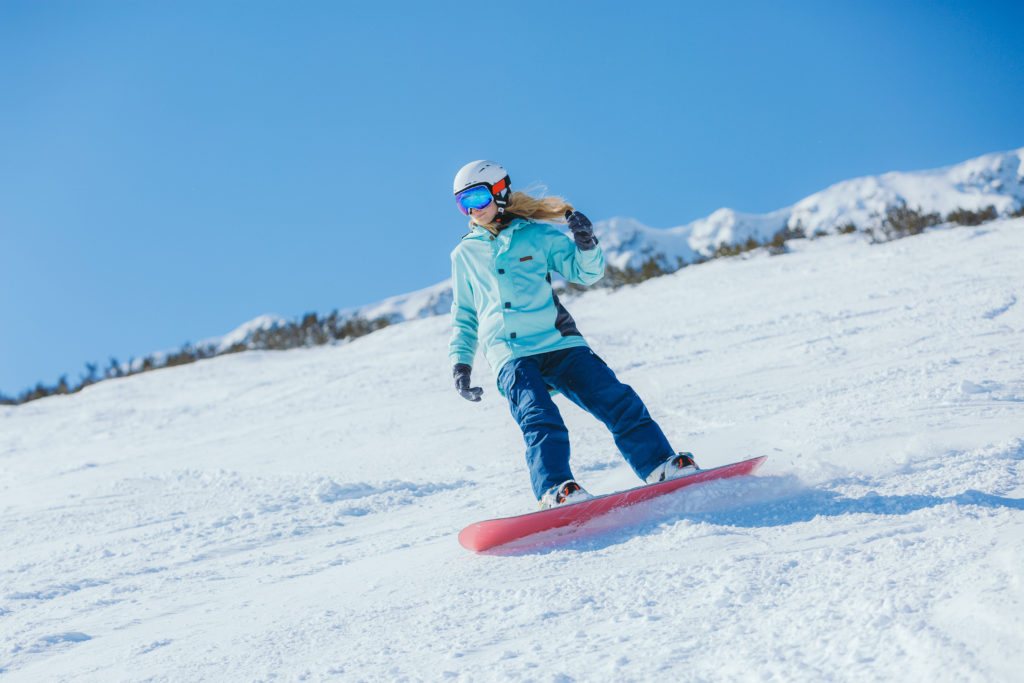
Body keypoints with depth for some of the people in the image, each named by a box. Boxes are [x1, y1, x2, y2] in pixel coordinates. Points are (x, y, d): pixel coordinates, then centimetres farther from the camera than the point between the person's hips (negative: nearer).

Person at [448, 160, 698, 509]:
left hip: (560, 344, 0)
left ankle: (661, 468, -12)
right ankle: (555, 490, -38)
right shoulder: (464, 254, 17)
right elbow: (463, 314, 26)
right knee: (540, 419, -26)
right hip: (511, 356, 0)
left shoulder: (537, 235, 10)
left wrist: (586, 245, -12)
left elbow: (587, 273, 8)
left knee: (618, 401, -13)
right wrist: (460, 361, 15)